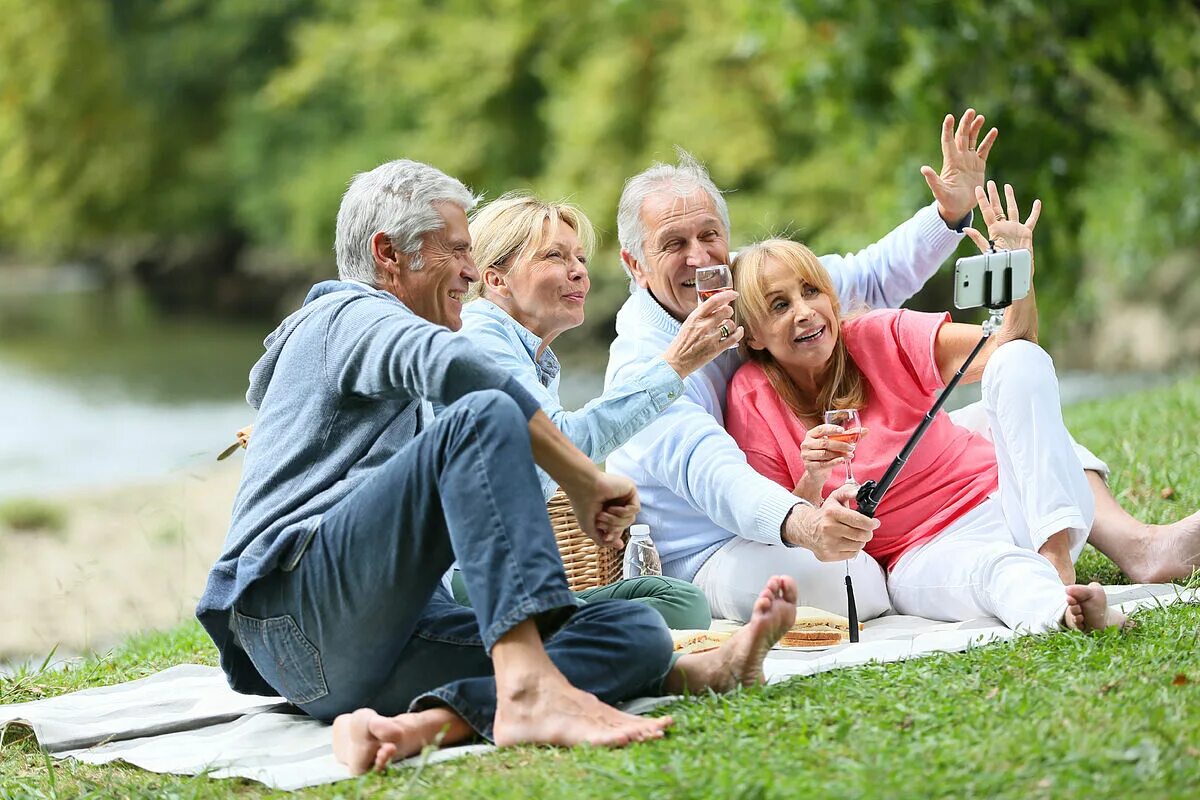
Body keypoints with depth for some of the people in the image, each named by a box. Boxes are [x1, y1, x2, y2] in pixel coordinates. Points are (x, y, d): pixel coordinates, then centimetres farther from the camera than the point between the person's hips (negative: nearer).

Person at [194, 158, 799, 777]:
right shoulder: (348, 313, 5)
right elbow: (452, 365, -19)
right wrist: (586, 483, -16)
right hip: (297, 603, -9)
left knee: (637, 631, -8)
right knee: (483, 415, -30)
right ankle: (530, 691, -47)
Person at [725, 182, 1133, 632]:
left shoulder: (881, 338, -1)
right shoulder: (752, 401, -2)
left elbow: (1000, 347, -14)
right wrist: (811, 483, -22)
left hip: (1005, 504, 2)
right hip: (919, 558, -2)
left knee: (1018, 358, -24)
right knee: (992, 566, -38)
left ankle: (1056, 559, -41)